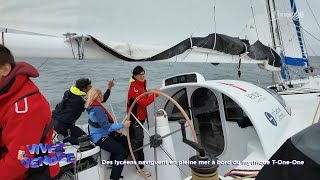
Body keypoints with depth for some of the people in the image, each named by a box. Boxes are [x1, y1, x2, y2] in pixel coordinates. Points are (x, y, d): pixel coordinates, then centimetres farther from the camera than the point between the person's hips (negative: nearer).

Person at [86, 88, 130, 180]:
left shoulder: (93, 106, 8)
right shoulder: (97, 109, -24)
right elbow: (106, 126, -28)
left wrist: (115, 130, 6)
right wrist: (122, 125, -26)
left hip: (103, 133, 10)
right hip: (100, 138, -10)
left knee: (125, 141, 10)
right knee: (121, 152, -11)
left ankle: (113, 161, 24)